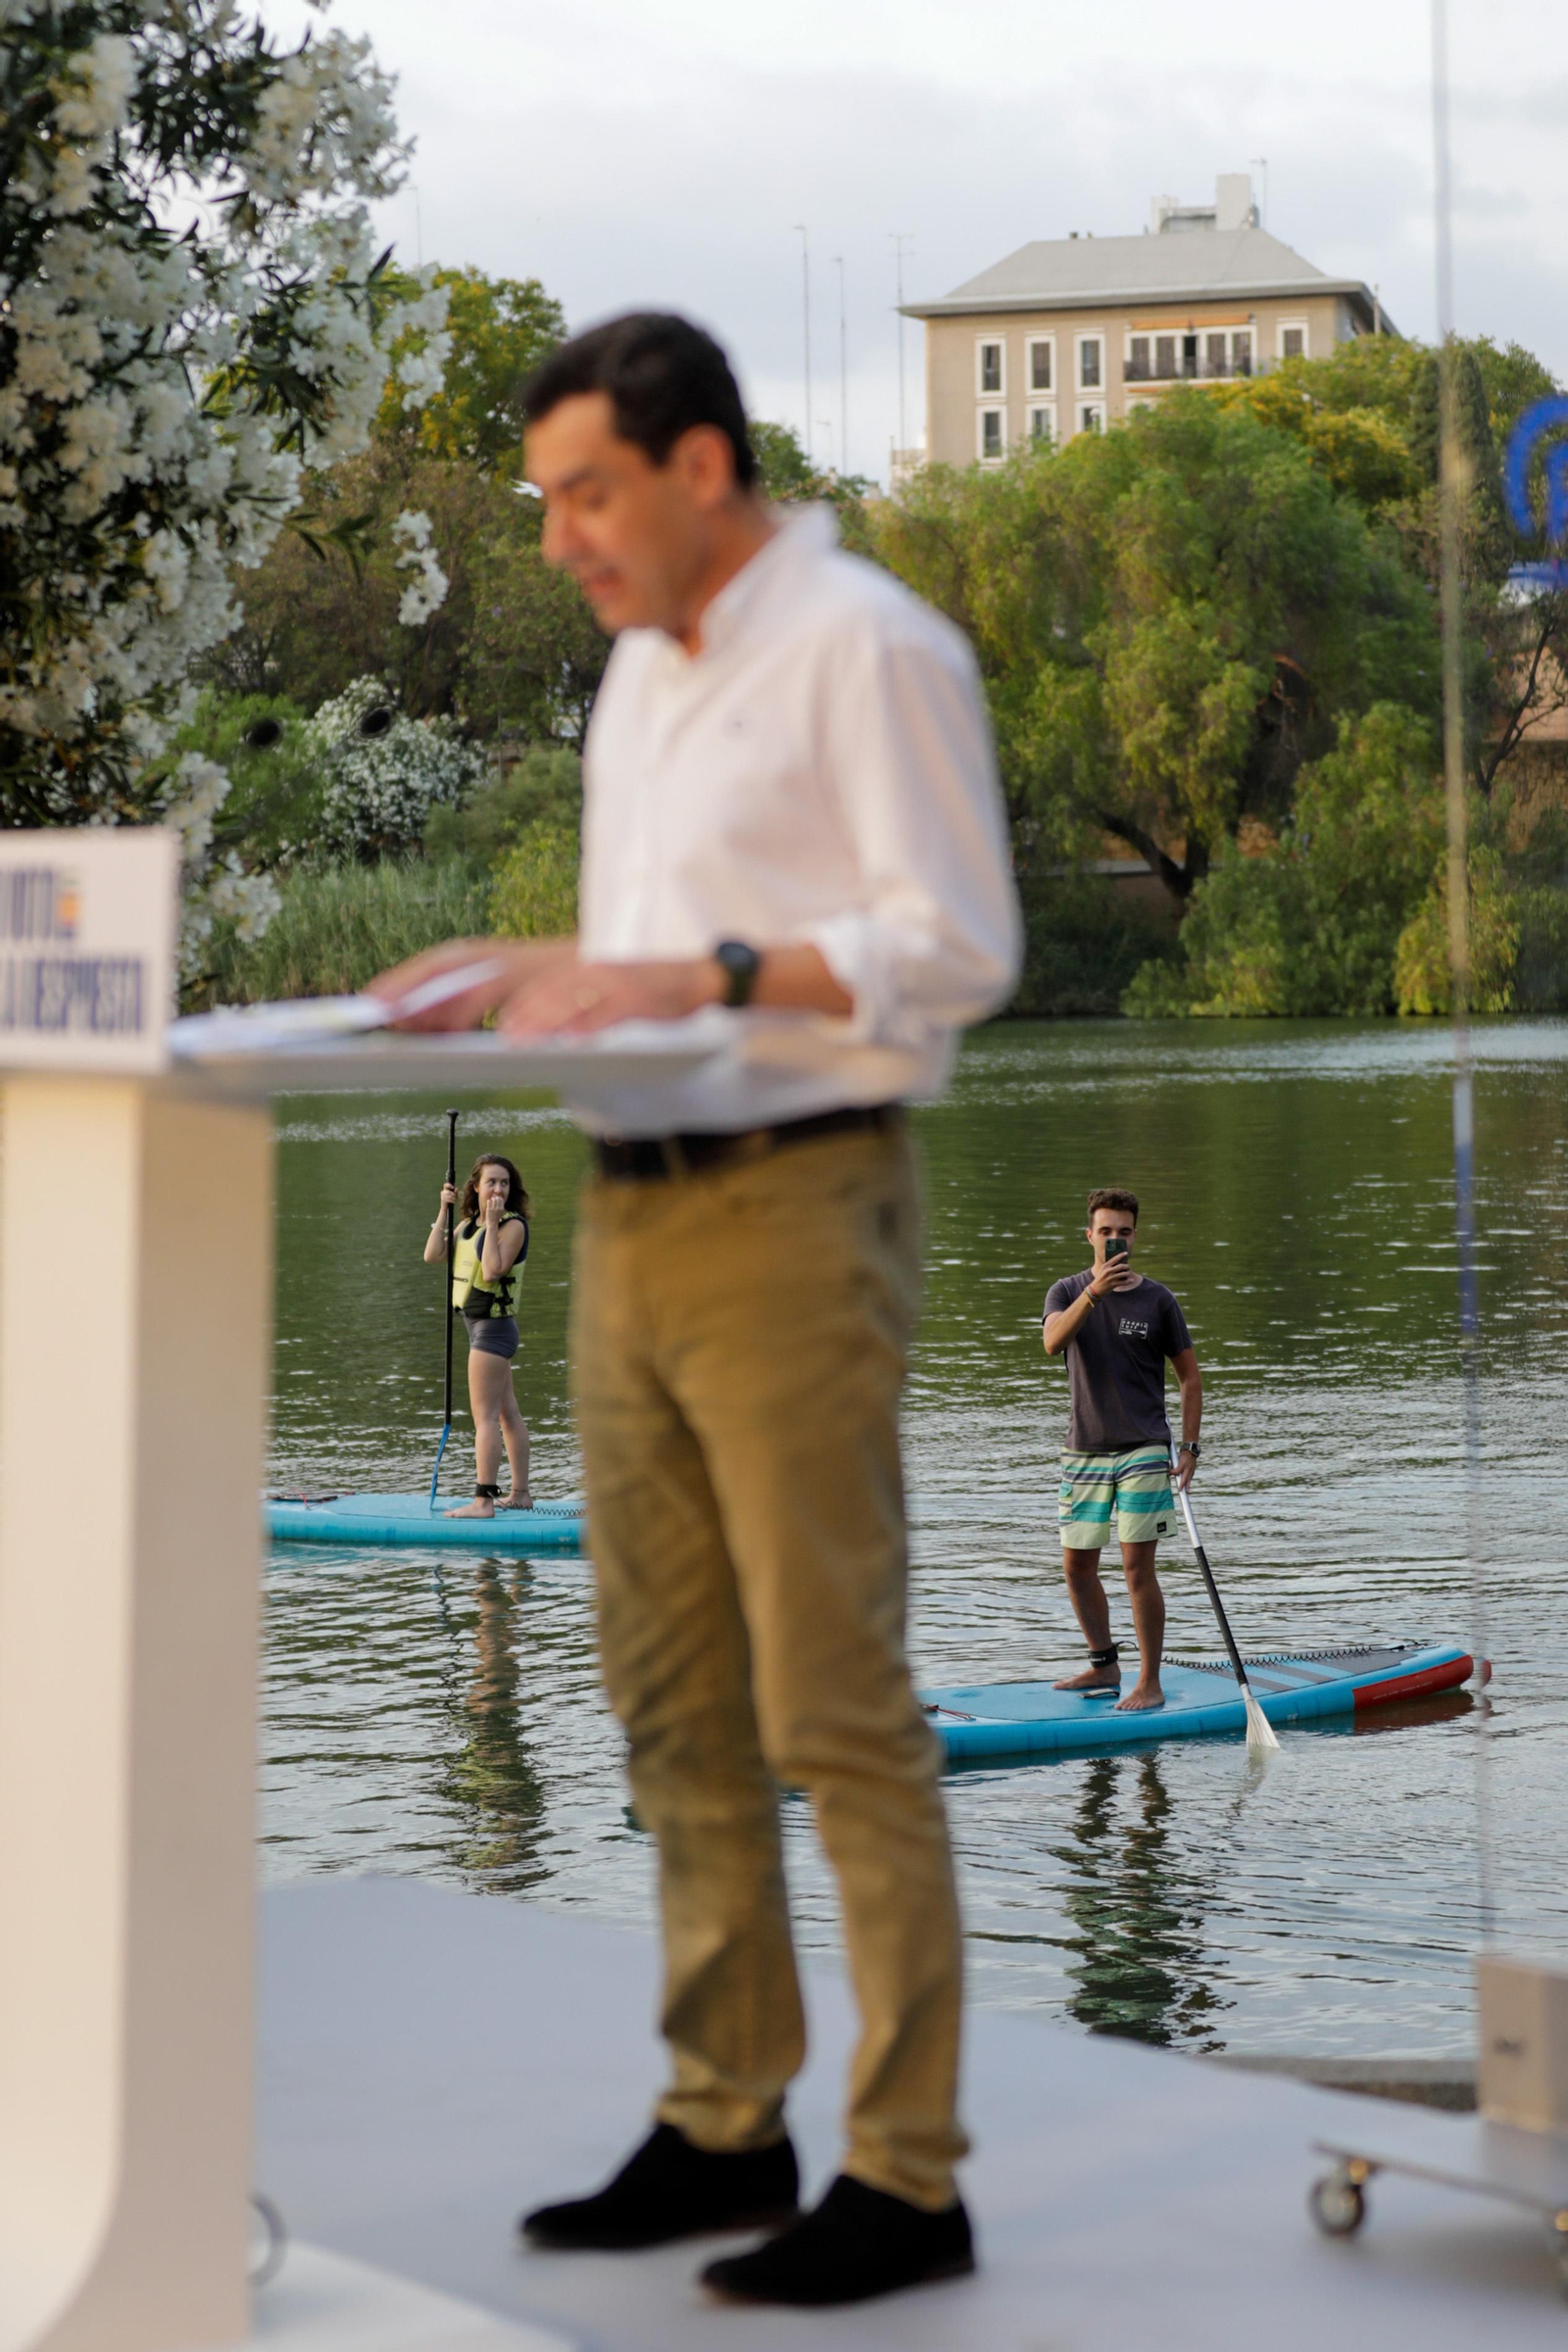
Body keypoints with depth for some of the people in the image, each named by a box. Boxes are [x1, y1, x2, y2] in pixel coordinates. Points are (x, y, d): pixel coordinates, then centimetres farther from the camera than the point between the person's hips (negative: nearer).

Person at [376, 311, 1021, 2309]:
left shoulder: (863, 647, -7)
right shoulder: (641, 670, 20)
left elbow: (953, 945, -14)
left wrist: (697, 974, -20)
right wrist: (527, 976, 9)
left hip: (791, 1207, -8)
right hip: (631, 1213, 9)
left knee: (835, 1712, -7)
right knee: (676, 1712, 10)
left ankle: (909, 2173, -1)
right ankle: (723, 2126, 19)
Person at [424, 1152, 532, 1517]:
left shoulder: (513, 1224, -12)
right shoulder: (469, 1223, 12)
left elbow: (493, 1271, -24)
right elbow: (432, 1256, 4)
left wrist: (492, 1224, -22)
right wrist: (444, 1211, -1)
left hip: (493, 1326, -9)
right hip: (480, 1326, 9)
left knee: (485, 1416, -11)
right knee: (507, 1413, 14)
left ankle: (483, 1501, -12)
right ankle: (520, 1494, 22)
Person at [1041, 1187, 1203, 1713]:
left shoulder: (1156, 1299, 0)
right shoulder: (1067, 1293, 4)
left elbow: (1190, 1377, 6)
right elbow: (1053, 1342, -19)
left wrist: (1189, 1448, -3)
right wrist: (1094, 1291, -32)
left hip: (1143, 1451, -3)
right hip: (1084, 1451, 3)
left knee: (1137, 1566, -9)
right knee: (1077, 1567, 9)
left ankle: (1150, 1683, -3)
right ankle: (1105, 1666, 26)